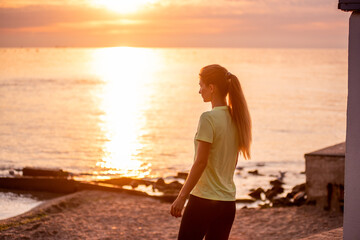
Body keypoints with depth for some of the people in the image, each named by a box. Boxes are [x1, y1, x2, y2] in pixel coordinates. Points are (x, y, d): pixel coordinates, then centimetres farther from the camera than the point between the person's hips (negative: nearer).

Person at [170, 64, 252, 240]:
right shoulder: (236, 119, 8)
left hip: (203, 200, -7)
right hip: (228, 202, 7)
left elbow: (200, 162, -18)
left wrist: (181, 197, -14)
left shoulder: (208, 119, -15)